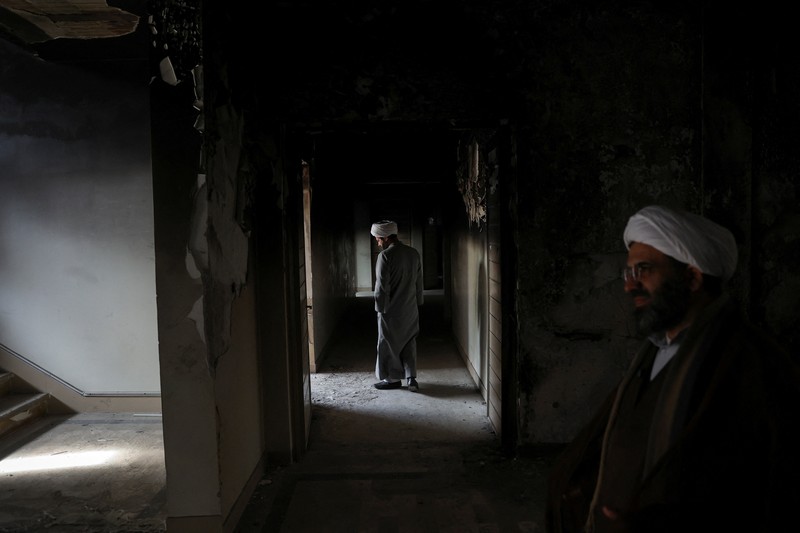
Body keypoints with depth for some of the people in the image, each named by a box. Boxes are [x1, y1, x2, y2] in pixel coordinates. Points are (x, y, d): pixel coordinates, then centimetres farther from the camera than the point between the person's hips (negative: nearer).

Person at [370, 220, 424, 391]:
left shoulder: (385, 255, -17)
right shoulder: (414, 253, 4)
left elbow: (382, 286, -17)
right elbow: (419, 282, 11)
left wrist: (380, 307, -8)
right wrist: (418, 302, 19)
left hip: (391, 310, -6)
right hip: (411, 309, 6)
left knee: (388, 344, 8)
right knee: (409, 343, 15)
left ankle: (393, 379, 18)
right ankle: (411, 378, 12)